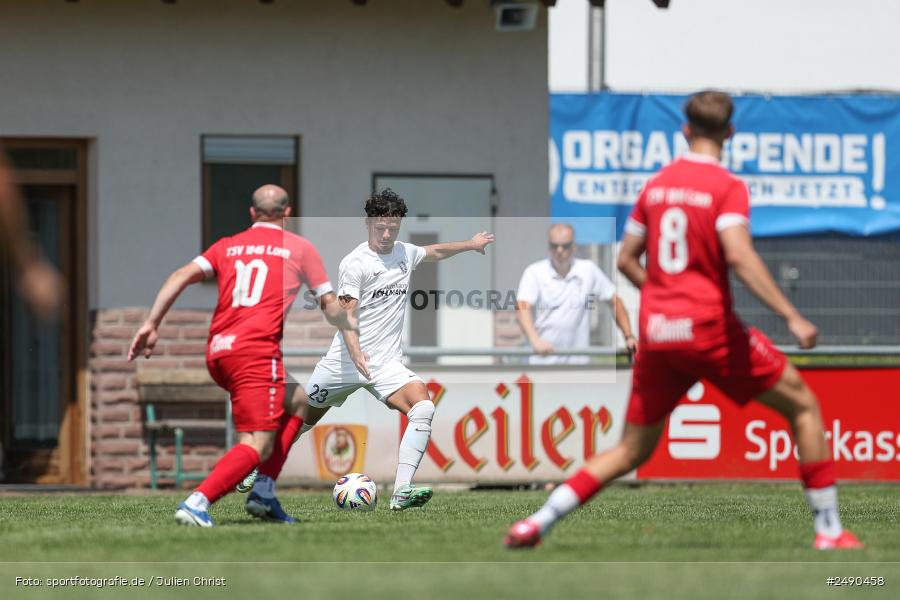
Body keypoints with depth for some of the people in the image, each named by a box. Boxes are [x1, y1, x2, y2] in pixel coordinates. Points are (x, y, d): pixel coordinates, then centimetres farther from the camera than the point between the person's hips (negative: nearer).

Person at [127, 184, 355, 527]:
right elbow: (330, 306, 17)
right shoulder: (300, 248, 11)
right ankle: (197, 503, -33)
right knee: (257, 445, -11)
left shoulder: (227, 246, 20)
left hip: (217, 353, 6)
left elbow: (181, 277, 6)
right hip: (256, 351, -6)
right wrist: (357, 334, 35)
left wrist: (151, 325, 3)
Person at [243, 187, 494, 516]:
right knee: (301, 420, 7)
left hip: (386, 364, 4)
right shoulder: (355, 263, -11)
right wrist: (356, 353, -33)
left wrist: (470, 244, 39)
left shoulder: (404, 253, 9)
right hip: (345, 362, -4)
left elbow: (434, 252, 34)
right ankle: (264, 482, 30)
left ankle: (401, 492, -30)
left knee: (423, 408, -22)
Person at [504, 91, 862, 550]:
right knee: (803, 407, 9)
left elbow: (626, 260, 16)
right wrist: (791, 316, -22)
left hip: (656, 335, 6)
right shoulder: (727, 187, -6)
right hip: (711, 328, -6)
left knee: (632, 451, 15)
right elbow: (739, 256, -21)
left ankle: (538, 523, 4)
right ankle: (828, 531, 4)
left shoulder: (656, 185, 11)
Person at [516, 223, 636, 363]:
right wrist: (535, 340, -36)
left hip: (578, 361, 2)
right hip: (541, 361, -2)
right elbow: (522, 309, -17)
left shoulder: (589, 270, 6)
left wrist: (628, 336, 3)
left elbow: (614, 301, 14)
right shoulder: (534, 272, -3)